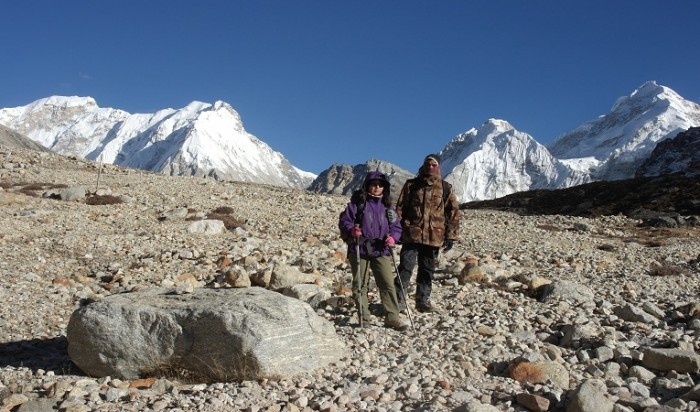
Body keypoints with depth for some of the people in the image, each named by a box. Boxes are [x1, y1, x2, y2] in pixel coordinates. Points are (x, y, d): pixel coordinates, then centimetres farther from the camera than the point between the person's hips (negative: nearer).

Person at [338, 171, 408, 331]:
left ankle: (392, 317, 2)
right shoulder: (357, 203, -1)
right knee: (360, 285, 4)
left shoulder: (387, 206, 11)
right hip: (359, 250, -2)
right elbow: (344, 221, -2)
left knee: (388, 284, -4)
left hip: (381, 251, 3)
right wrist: (351, 230, -22)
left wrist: (393, 237, -7)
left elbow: (396, 226, 13)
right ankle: (363, 318, 14)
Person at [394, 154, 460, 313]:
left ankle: (423, 300, 20)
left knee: (427, 270, 9)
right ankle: (399, 299, 0)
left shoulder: (446, 188, 7)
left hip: (434, 237, 2)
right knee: (405, 267, -6)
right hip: (411, 234, -1)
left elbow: (454, 212, 8)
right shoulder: (411, 185, 6)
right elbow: (400, 207, 7)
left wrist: (450, 236, 2)